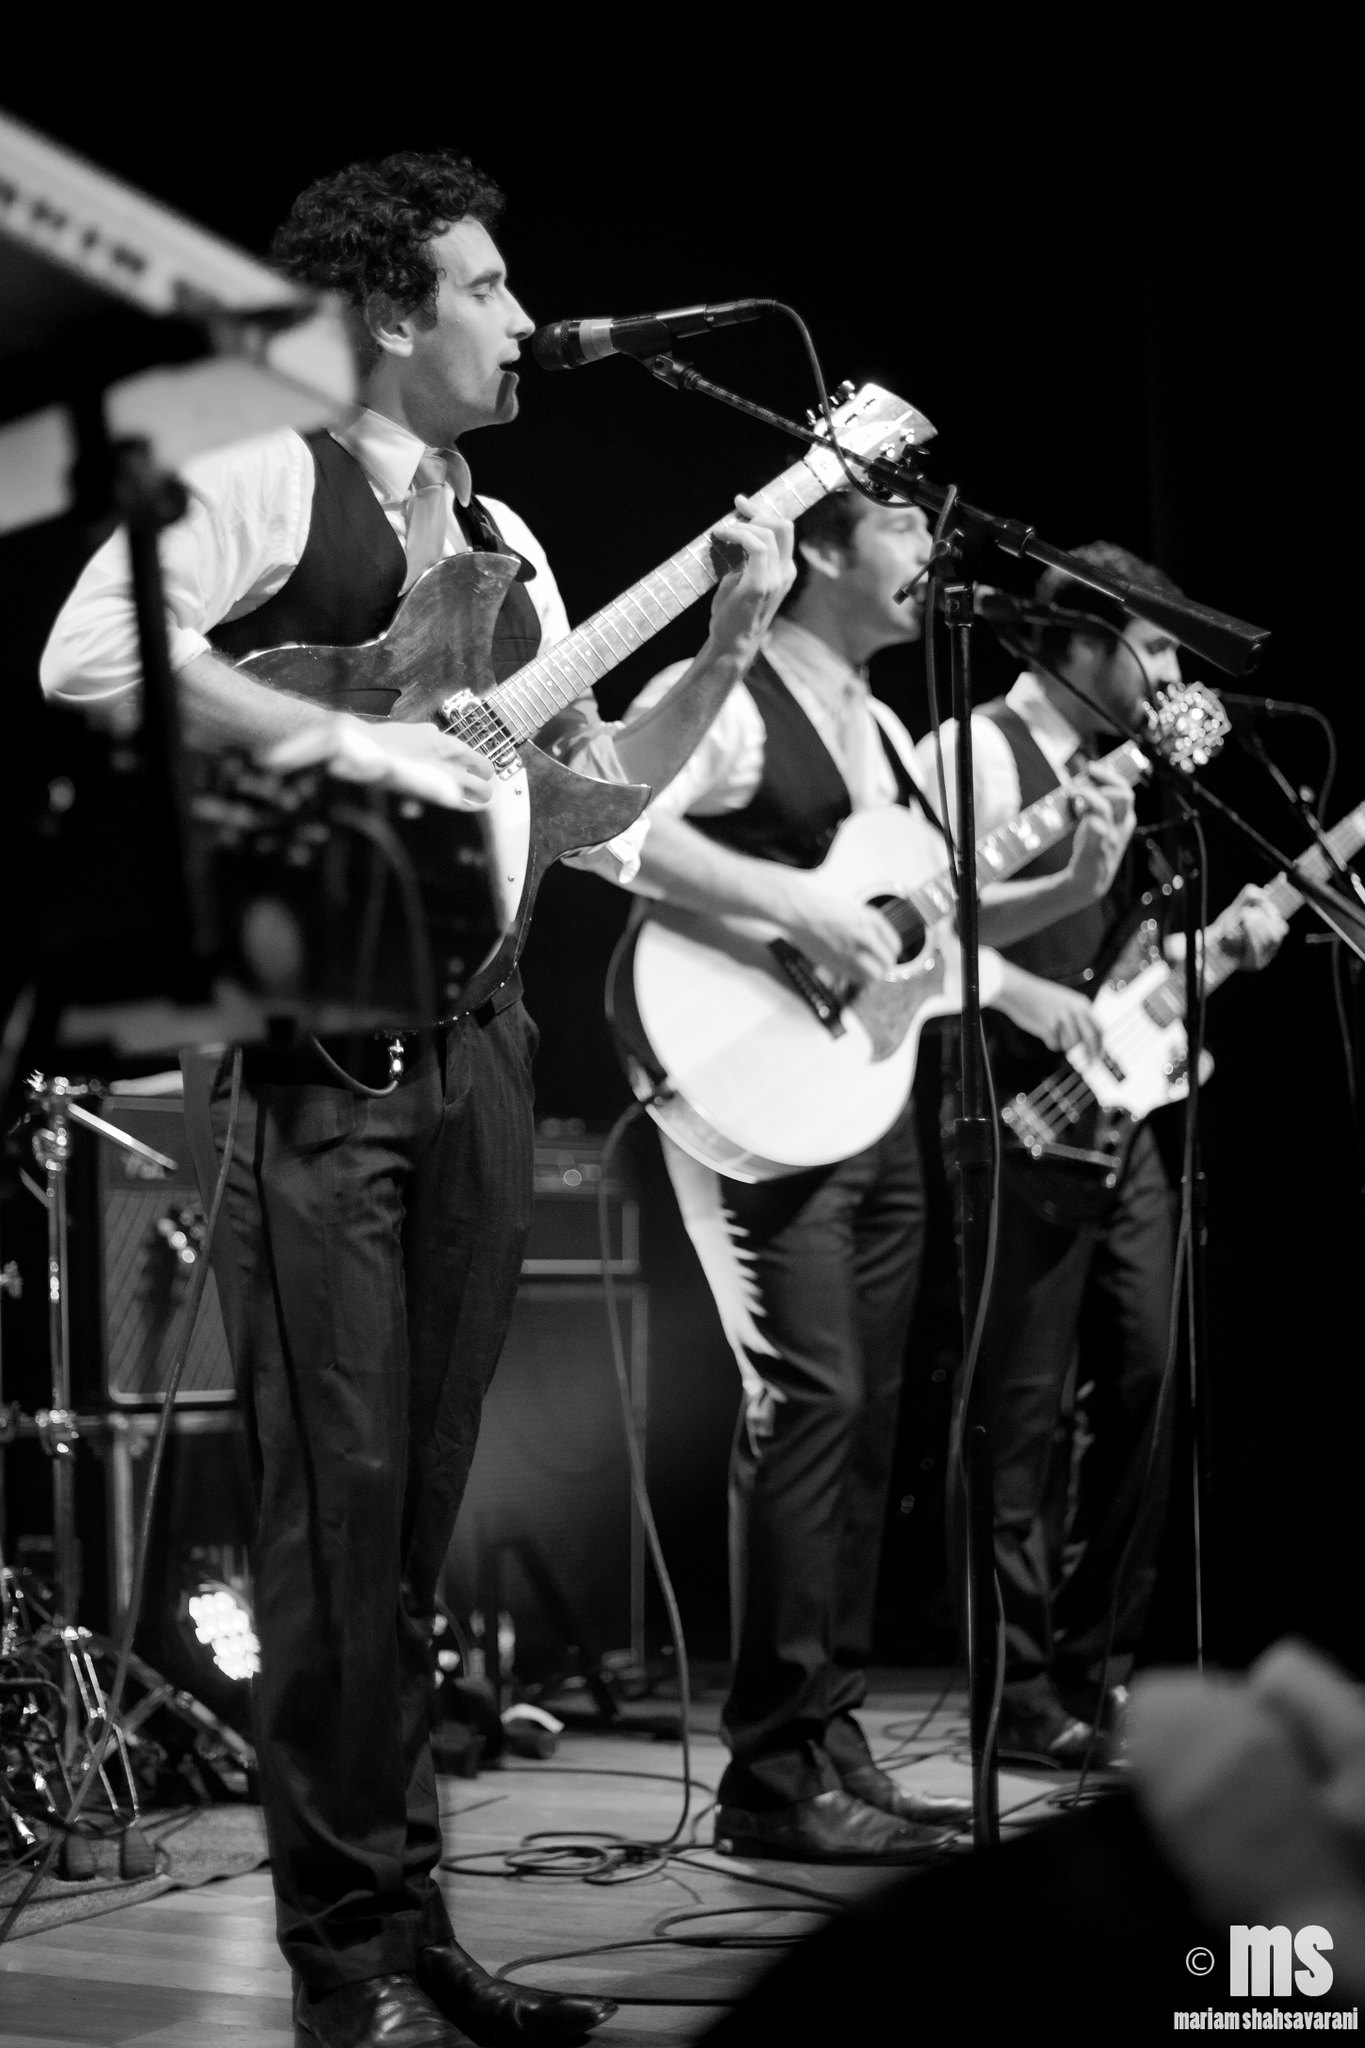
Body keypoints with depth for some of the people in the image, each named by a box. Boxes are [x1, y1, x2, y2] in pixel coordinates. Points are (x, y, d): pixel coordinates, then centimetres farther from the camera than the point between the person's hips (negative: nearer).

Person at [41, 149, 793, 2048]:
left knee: (421, 1508, 10)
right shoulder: (265, 479, -4)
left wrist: (731, 640, 11)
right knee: (339, 1505, -6)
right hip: (311, 1039, -7)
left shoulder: (502, 541, 21)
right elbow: (88, 657, -19)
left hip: (470, 1043, 7)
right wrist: (344, 738, -21)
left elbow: (593, 785, 22)